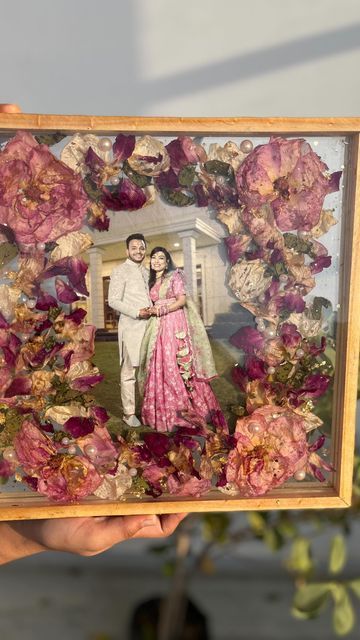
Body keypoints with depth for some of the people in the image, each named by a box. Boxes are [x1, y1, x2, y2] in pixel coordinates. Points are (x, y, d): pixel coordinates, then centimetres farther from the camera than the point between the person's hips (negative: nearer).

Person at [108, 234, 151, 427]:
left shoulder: (147, 272, 19)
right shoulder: (120, 271, -1)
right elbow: (113, 300, -8)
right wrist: (136, 312, -16)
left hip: (149, 324, 6)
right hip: (131, 326, -6)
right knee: (129, 371, -3)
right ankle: (129, 413, 5)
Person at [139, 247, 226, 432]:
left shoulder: (175, 276, 0)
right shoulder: (151, 281, 19)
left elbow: (182, 300, -9)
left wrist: (163, 309, -16)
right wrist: (151, 311, 1)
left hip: (175, 324, -6)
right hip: (158, 327, 6)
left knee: (177, 365, -8)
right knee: (160, 366, 2)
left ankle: (188, 408, 0)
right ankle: (166, 410, 9)